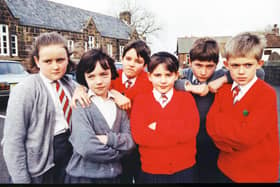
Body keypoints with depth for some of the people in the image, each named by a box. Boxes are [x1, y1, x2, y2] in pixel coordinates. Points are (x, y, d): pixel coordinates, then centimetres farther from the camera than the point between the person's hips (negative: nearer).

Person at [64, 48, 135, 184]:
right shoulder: (81, 105, -14)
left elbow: (130, 141, -3)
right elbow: (87, 148, -24)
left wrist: (109, 139, -20)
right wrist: (118, 152, -11)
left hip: (114, 175, 5)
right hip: (83, 176, -4)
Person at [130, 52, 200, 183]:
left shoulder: (186, 98, -1)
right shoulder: (140, 99, -3)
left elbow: (190, 130, -15)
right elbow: (138, 135, -15)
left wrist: (158, 126, -15)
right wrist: (178, 133, -16)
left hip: (183, 170, 1)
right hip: (151, 171, 0)